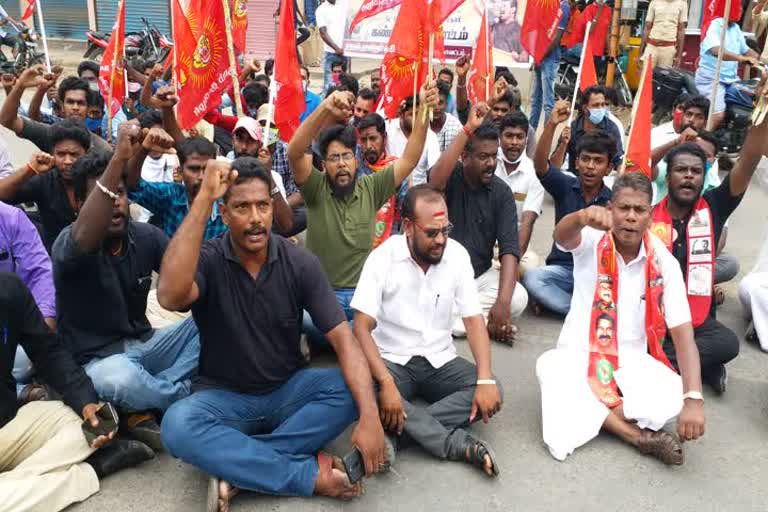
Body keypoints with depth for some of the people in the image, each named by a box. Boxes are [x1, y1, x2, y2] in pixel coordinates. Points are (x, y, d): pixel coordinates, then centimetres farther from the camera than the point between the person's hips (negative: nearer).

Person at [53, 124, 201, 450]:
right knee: (119, 379, -40)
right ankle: (192, 398, -9)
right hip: (97, 359, -6)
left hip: (145, 345, 6)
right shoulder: (69, 242, -17)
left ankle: (143, 409, -16)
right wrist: (119, 158, -51)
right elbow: (85, 239, -42)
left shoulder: (146, 236, 0)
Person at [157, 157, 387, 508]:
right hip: (225, 397, -1)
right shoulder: (207, 259, -14)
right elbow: (171, 296, -38)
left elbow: (344, 339, -15)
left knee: (349, 391, -26)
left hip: (288, 390, 2)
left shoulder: (301, 264, -10)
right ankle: (312, 475, -26)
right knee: (178, 426, -33)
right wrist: (204, 198, -39)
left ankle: (236, 466, -25)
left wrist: (370, 416, -30)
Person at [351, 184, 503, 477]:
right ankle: (459, 444, -28)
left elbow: (473, 320, -4)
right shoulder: (383, 258, -13)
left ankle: (396, 434, -29)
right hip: (392, 360, -3)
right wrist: (386, 383, -31)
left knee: (491, 394, -22)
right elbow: (362, 328, -16)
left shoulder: (457, 255, -5)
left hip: (439, 361, 3)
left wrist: (486, 380, -19)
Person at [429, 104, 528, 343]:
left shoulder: (501, 192, -4)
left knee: (518, 298, -25)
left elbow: (509, 249, -13)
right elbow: (435, 182, -37)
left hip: (480, 275, 2)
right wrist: (468, 129, -37)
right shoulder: (451, 178, -9)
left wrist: (502, 301, -28)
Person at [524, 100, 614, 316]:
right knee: (531, 278, -30)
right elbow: (540, 164, -19)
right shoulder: (564, 186, 0)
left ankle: (557, 300, -14)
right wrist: (552, 124, -34)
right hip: (562, 268, 0)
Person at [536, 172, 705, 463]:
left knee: (675, 399, -28)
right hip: (579, 354, 0)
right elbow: (562, 236, -36)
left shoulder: (664, 264, -9)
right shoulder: (591, 241, -10)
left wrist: (693, 399, -30)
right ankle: (638, 435, -25)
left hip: (632, 360, 1)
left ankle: (586, 410, -15)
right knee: (550, 365, -35)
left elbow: (683, 335, -15)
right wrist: (582, 217, -63)